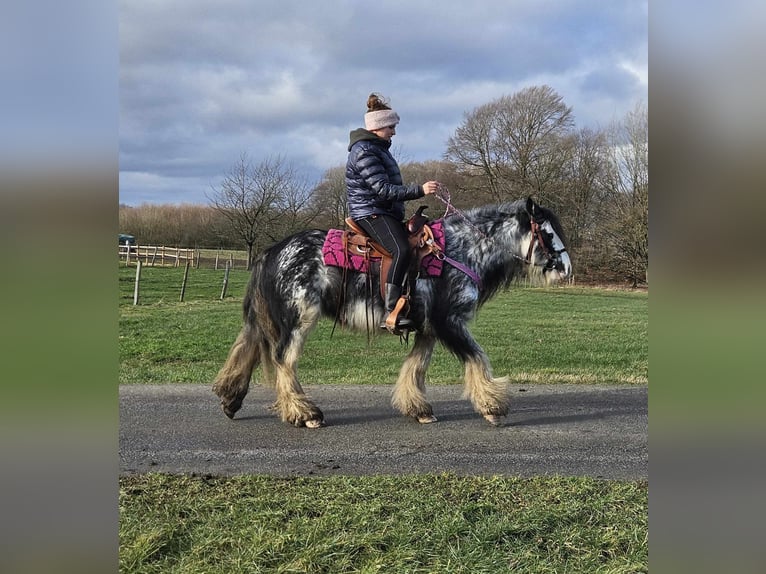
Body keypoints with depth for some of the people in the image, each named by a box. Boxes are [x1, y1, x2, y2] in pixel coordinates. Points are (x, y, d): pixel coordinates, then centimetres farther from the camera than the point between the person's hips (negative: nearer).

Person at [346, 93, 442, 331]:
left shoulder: (378, 148, 19)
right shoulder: (364, 151, -14)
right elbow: (383, 189, -22)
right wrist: (419, 190, -24)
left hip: (385, 213, 11)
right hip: (371, 212, -11)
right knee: (401, 251, -31)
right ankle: (391, 313, -34)